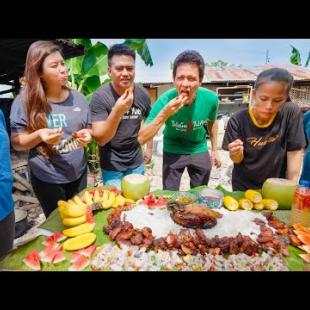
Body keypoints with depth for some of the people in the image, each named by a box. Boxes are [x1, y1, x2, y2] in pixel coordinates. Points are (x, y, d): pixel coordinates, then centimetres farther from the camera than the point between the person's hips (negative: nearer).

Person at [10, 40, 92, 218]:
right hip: (47, 180, -3)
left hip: (79, 173, 3)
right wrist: (39, 135, -26)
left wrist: (87, 134, -16)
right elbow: (16, 142, -7)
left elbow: (89, 128, 7)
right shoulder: (25, 101, -11)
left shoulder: (77, 98, -1)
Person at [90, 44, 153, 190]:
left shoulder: (143, 94, -6)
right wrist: (117, 111, -35)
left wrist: (149, 148, 12)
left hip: (136, 163, 4)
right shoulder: (100, 96, -17)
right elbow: (100, 139, -22)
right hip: (111, 166, -3)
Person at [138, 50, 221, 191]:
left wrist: (215, 150, 9)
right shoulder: (165, 100, -28)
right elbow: (141, 139, -31)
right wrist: (164, 114, -43)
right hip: (173, 152, -2)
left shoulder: (211, 99, -20)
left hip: (200, 151, 2)